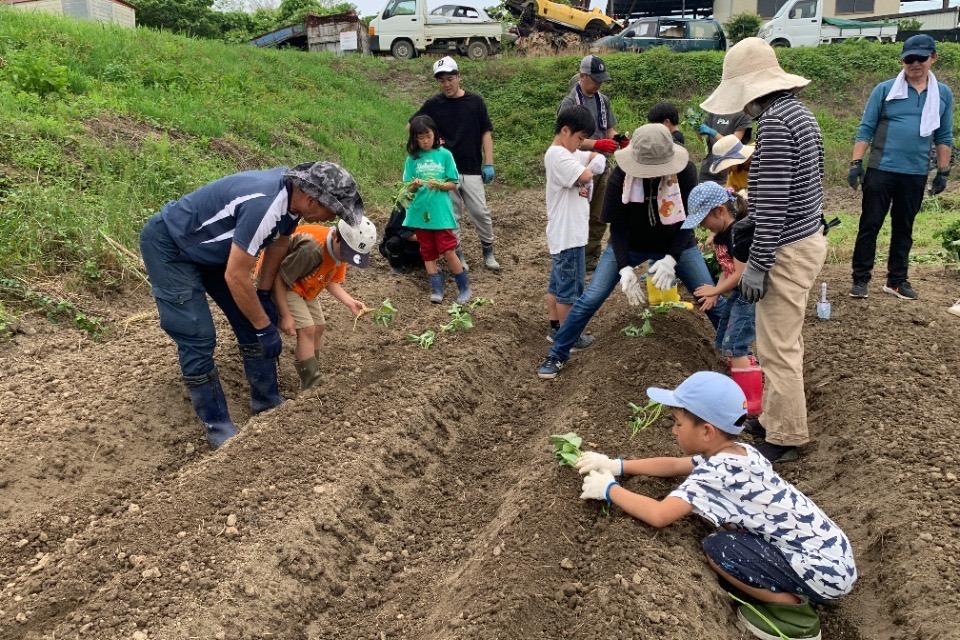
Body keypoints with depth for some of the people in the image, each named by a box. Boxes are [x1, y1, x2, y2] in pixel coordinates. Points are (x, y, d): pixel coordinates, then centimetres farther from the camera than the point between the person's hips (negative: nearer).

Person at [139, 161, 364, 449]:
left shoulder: (293, 193, -11)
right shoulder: (264, 206, -37)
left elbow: (279, 241, 8)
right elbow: (235, 277, -31)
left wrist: (265, 294, 9)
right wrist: (265, 328, -19)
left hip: (210, 246, 9)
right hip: (168, 246, -9)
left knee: (252, 322, 7)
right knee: (198, 339, -10)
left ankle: (267, 402, 20)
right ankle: (218, 428, 4)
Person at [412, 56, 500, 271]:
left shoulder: (475, 101, 3)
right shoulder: (433, 104, 3)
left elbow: (486, 132, 5)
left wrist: (488, 163, -2)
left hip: (472, 170, 0)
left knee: (480, 212, -2)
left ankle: (488, 251, 15)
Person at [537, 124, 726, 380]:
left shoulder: (685, 172, -25)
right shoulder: (620, 176, -26)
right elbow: (617, 226, -19)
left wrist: (671, 259, -32)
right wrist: (625, 268, -31)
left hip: (675, 245, 1)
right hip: (629, 245, -1)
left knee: (713, 300, -1)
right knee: (590, 299, -9)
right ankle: (557, 355, 7)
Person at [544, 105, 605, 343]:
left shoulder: (570, 153, 13)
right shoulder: (556, 154, -18)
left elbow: (599, 158, 10)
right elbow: (585, 176, -28)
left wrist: (593, 157, -12)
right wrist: (589, 165, -6)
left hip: (568, 232, 10)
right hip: (568, 235, -10)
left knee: (557, 283, 17)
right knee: (570, 287, 2)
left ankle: (554, 328, 28)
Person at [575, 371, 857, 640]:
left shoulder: (716, 471, -23)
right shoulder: (737, 452, 5)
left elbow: (659, 515, -31)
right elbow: (674, 465, 17)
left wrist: (609, 489, -15)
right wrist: (616, 465, 14)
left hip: (825, 572, -9)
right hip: (831, 554, 9)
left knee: (717, 548, -15)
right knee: (728, 528, 12)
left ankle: (792, 611, 0)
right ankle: (789, 591, 14)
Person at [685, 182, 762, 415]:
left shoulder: (741, 230, -23)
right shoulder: (722, 233, 7)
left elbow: (740, 274, -23)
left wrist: (715, 290, -9)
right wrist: (714, 294, -4)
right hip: (739, 292, 10)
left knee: (734, 346, -13)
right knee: (723, 343, 15)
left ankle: (752, 402, -5)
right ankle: (752, 384, 28)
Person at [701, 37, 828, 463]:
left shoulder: (774, 123, -20)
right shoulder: (798, 113, 11)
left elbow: (773, 203, -23)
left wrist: (756, 265, -20)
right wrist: (751, 223, 23)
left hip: (788, 249, -10)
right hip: (807, 238, 10)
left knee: (777, 347, -1)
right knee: (785, 340, 18)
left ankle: (784, 439, 11)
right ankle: (775, 417, 32)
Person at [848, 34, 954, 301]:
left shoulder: (943, 94, 7)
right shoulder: (885, 90, -2)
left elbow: (944, 137, 11)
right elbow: (866, 129, -2)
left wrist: (942, 172, 8)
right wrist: (856, 163, -9)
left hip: (916, 175, 3)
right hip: (881, 171, -3)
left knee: (904, 229, 11)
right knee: (870, 226, 1)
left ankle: (897, 280, 21)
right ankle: (860, 279, 8)